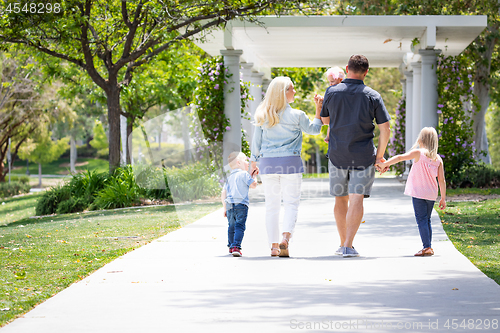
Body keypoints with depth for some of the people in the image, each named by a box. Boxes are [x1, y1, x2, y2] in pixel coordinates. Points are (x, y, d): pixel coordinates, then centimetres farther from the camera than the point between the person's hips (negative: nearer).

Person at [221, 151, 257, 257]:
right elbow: (253, 185, -2)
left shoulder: (229, 177, 18)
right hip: (241, 205, -6)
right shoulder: (244, 174, -3)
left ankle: (231, 246, 32)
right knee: (240, 226, -10)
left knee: (231, 227, 19)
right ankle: (236, 246, -23)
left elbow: (223, 194, 16)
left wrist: (225, 208, 19)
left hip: (230, 205, 6)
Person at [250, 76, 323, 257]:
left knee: (271, 205, 8)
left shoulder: (262, 116, 3)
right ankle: (286, 238, -18)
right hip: (290, 162, -3)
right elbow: (314, 129, 10)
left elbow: (256, 141, 9)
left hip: (267, 163, 3)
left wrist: (254, 163, 17)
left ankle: (274, 245, 7)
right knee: (291, 203, 1)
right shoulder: (296, 115, -6)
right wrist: (319, 109, 16)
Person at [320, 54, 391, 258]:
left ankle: (343, 244, 22)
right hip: (364, 156, -2)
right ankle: (348, 246, -15)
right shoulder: (372, 96, -4)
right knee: (356, 199, -5)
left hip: (337, 155, 2)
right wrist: (379, 156, 4)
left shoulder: (332, 92, 0)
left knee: (341, 200, 15)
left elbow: (324, 120, 16)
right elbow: (385, 129, -7)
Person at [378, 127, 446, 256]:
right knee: (427, 220, 17)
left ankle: (427, 247, -15)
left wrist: (385, 164, -8)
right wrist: (443, 198, 10)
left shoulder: (418, 153, -6)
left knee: (421, 220, -6)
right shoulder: (438, 159, 6)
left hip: (419, 193, -5)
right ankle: (428, 247, 18)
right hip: (431, 194, 5)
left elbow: (400, 157, -15)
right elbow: (442, 180, 5)